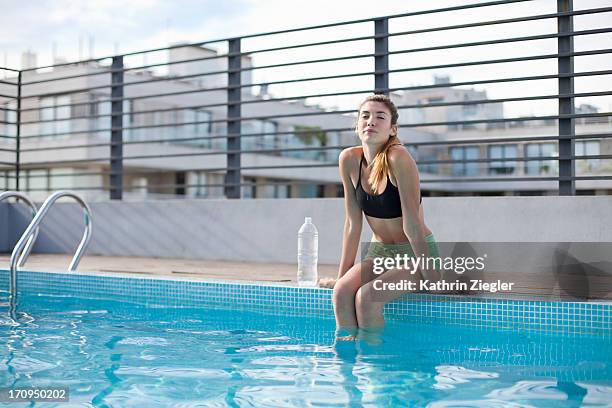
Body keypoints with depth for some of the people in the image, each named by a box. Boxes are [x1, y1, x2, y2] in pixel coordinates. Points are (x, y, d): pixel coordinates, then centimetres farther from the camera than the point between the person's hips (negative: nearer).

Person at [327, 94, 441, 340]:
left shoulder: (398, 158, -21)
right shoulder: (349, 160, -5)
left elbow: (412, 225, -20)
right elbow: (353, 223, 1)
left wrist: (431, 278, -17)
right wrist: (342, 275, 2)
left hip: (415, 253, -5)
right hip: (379, 252, 5)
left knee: (366, 296, -26)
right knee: (341, 291, -22)